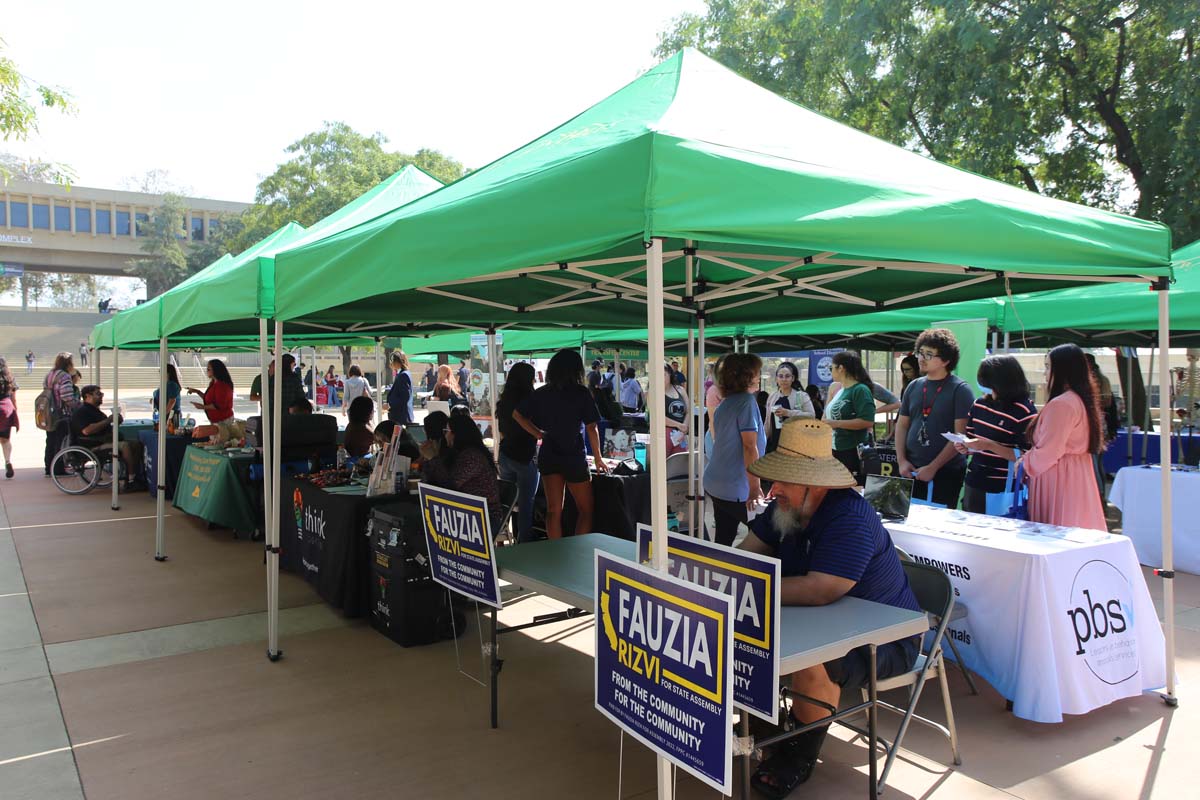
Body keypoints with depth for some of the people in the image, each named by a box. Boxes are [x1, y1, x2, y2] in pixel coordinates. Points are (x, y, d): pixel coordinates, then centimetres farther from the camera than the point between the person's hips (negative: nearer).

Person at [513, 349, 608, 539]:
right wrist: (598, 458, 1)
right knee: (586, 510, 9)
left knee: (553, 511, 10)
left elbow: (517, 414, 9)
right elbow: (592, 428, -9)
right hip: (574, 457, -4)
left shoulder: (542, 393, 3)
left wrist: (539, 434, 10)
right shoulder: (581, 393, -10)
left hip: (548, 456, 4)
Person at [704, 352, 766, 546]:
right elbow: (750, 446, -20)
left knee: (723, 541, 11)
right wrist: (755, 487, -21)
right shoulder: (747, 401, -13)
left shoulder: (725, 404, 13)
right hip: (735, 489, -8)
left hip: (715, 485, 8)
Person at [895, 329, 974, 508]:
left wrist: (933, 467, -14)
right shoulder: (914, 387, 8)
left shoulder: (959, 389, -7)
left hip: (946, 472, -5)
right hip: (911, 470, 5)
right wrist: (901, 460, 0)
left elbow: (961, 435, -12)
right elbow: (902, 425, 12)